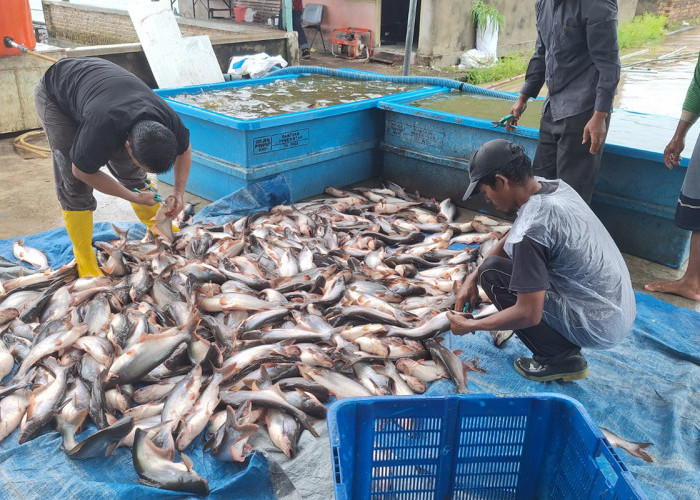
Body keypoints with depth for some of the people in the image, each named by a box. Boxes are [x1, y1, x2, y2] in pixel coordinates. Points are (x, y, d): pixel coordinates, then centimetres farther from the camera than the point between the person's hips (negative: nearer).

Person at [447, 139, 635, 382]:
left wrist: (470, 326, -11)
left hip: (597, 328, -9)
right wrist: (472, 278, 7)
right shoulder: (556, 186, 0)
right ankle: (568, 350, 16)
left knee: (492, 272, -11)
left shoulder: (531, 229, -27)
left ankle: (556, 359, 0)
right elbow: (509, 239, 14)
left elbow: (529, 315, -25)